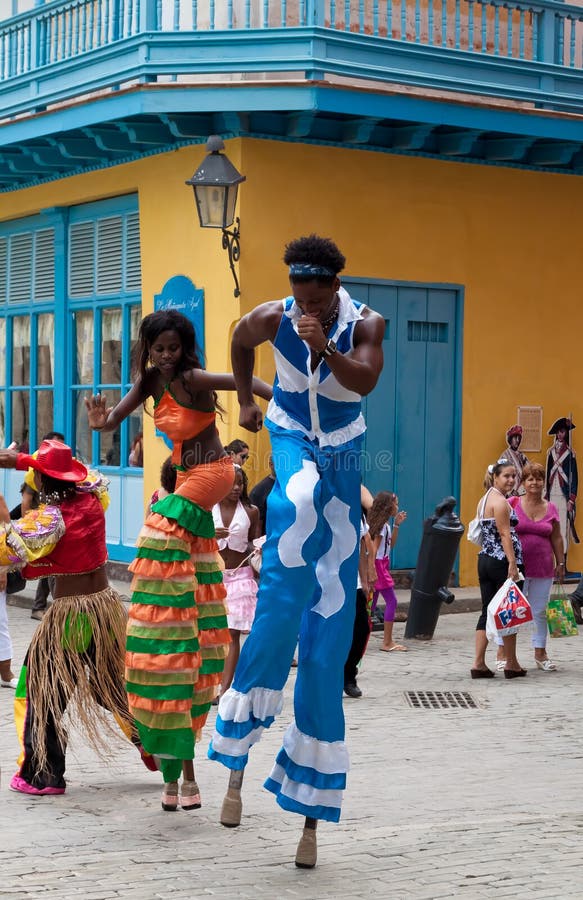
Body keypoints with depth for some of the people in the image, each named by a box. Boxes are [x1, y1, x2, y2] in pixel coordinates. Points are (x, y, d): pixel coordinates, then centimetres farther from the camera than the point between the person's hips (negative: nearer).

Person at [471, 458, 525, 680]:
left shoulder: (484, 500, 17)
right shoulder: (500, 501, -12)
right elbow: (505, 534, -18)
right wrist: (512, 564, -21)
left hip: (484, 560, 9)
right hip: (501, 561, -9)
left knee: (487, 612, 8)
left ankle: (479, 664, 4)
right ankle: (511, 664, 11)